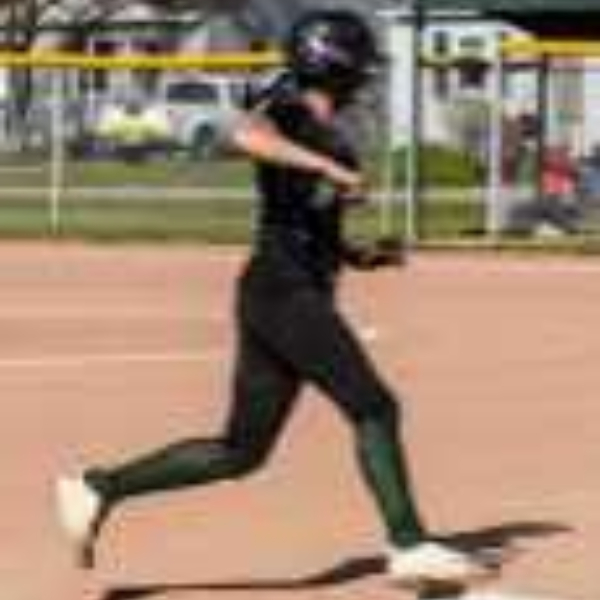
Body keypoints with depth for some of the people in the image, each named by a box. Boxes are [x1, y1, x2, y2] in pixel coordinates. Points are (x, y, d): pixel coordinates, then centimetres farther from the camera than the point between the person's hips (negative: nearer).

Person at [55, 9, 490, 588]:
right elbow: (246, 133, -29)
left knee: (242, 450, 7)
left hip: (303, 294, 9)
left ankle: (98, 489, 11)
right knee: (374, 408, -10)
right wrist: (329, 166, -32)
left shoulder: (324, 133, 21)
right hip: (284, 289, -9)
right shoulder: (288, 109, -5)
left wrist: (356, 254, 13)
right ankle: (409, 547, -6)